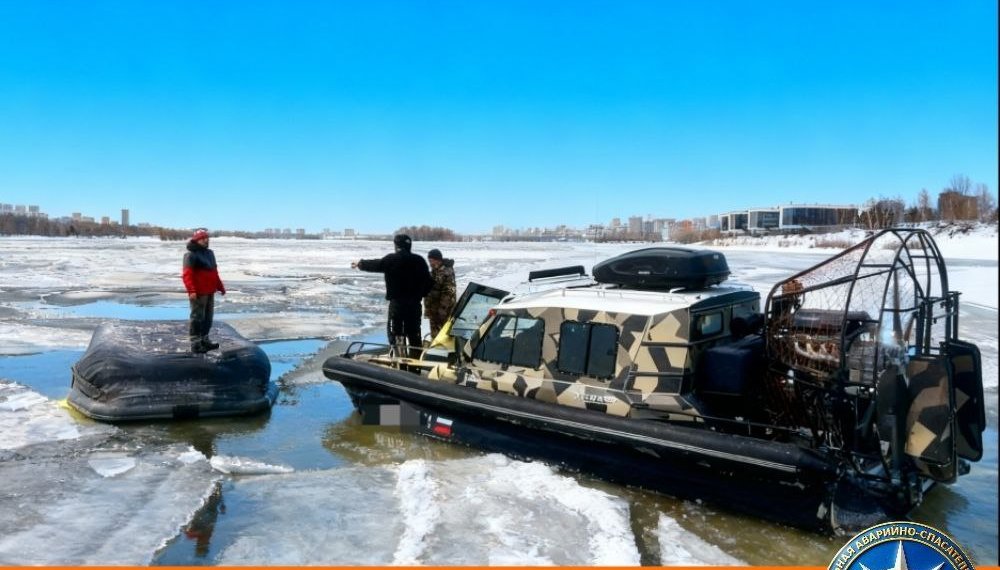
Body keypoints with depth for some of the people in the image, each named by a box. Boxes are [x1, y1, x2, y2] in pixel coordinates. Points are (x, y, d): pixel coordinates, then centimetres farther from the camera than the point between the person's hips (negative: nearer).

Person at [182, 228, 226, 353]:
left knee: (208, 317, 16)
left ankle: (204, 340, 27)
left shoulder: (210, 253, 17)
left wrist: (220, 286, 22)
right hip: (198, 293, -9)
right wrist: (191, 290, -27)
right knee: (197, 318, -5)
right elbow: (187, 274, -19)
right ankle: (195, 344, 0)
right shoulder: (191, 255, -12)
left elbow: (214, 272, 24)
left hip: (210, 292, 9)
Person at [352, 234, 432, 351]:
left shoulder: (391, 259, -7)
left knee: (395, 332, 3)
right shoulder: (419, 260, 2)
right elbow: (428, 282, 3)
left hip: (396, 302, -3)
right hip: (415, 303, 4)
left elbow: (374, 264, 8)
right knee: (414, 333, 11)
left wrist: (360, 263, 26)